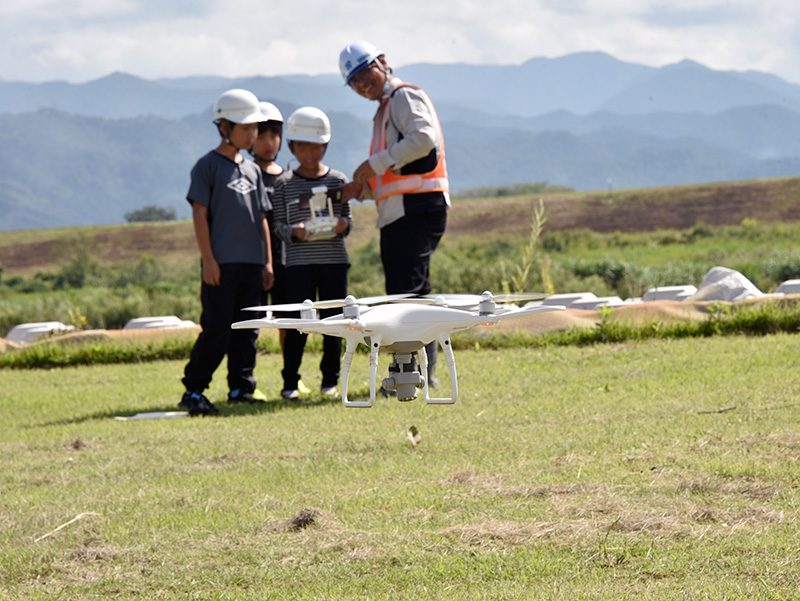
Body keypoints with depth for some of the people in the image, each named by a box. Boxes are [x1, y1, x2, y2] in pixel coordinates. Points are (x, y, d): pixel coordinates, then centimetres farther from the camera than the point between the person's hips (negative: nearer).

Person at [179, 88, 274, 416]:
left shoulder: (252, 170, 16)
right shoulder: (208, 166, -4)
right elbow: (200, 213, -7)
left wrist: (267, 261, 13)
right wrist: (208, 260, -13)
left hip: (251, 263, 6)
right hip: (222, 263, -6)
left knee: (246, 328, 7)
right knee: (216, 330, -9)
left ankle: (241, 387, 14)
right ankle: (193, 390, -5)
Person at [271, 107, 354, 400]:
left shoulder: (338, 180, 8)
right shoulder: (284, 183, 4)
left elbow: (347, 218, 10)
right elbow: (278, 225, 3)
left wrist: (343, 225, -13)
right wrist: (294, 231, -17)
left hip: (334, 259, 2)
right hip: (299, 262, -2)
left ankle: (330, 379, 13)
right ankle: (290, 382, 4)